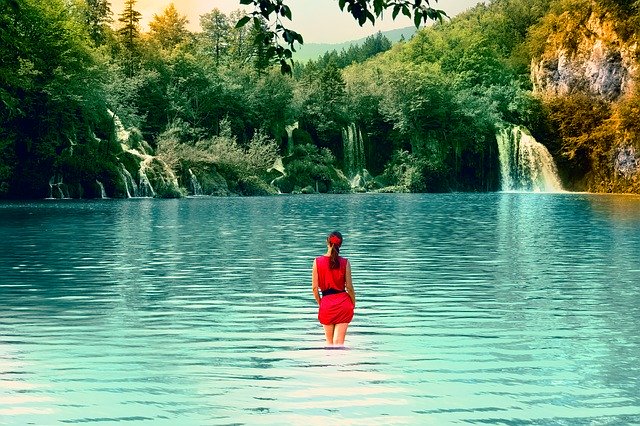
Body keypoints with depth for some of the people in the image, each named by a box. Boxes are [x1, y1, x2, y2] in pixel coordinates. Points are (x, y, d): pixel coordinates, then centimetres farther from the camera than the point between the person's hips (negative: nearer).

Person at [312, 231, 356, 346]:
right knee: (339, 341, 1)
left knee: (329, 341, 16)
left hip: (326, 303, 1)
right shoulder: (345, 262, -6)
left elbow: (315, 287, -1)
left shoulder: (317, 261, -4)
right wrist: (353, 303, 14)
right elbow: (349, 287, -3)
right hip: (343, 303, -1)